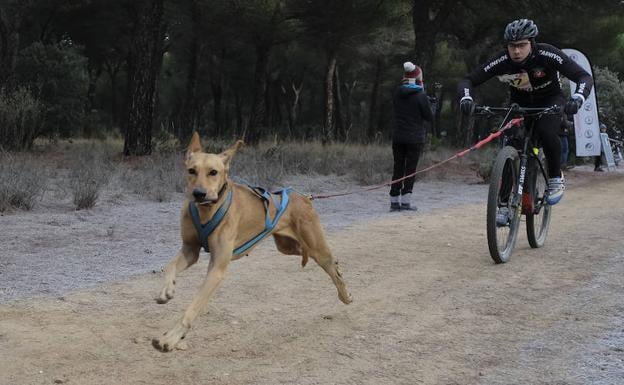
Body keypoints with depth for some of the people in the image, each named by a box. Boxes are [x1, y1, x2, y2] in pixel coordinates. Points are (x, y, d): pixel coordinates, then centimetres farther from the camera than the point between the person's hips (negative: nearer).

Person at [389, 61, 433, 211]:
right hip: (415, 138, -4)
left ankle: (394, 201, 10)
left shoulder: (396, 93, 2)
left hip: (397, 137, 4)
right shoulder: (420, 95, -11)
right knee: (411, 169, 1)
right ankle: (406, 201, -4)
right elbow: (430, 117, -7)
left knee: (398, 168, 10)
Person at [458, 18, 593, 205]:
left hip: (550, 100, -2)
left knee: (545, 132, -32)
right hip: (520, 102, 3)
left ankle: (556, 178, -9)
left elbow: (585, 77, -34)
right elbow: (468, 80, -25)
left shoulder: (547, 55, -31)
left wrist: (578, 98, -55)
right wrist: (465, 98, -48)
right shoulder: (502, 61, -26)